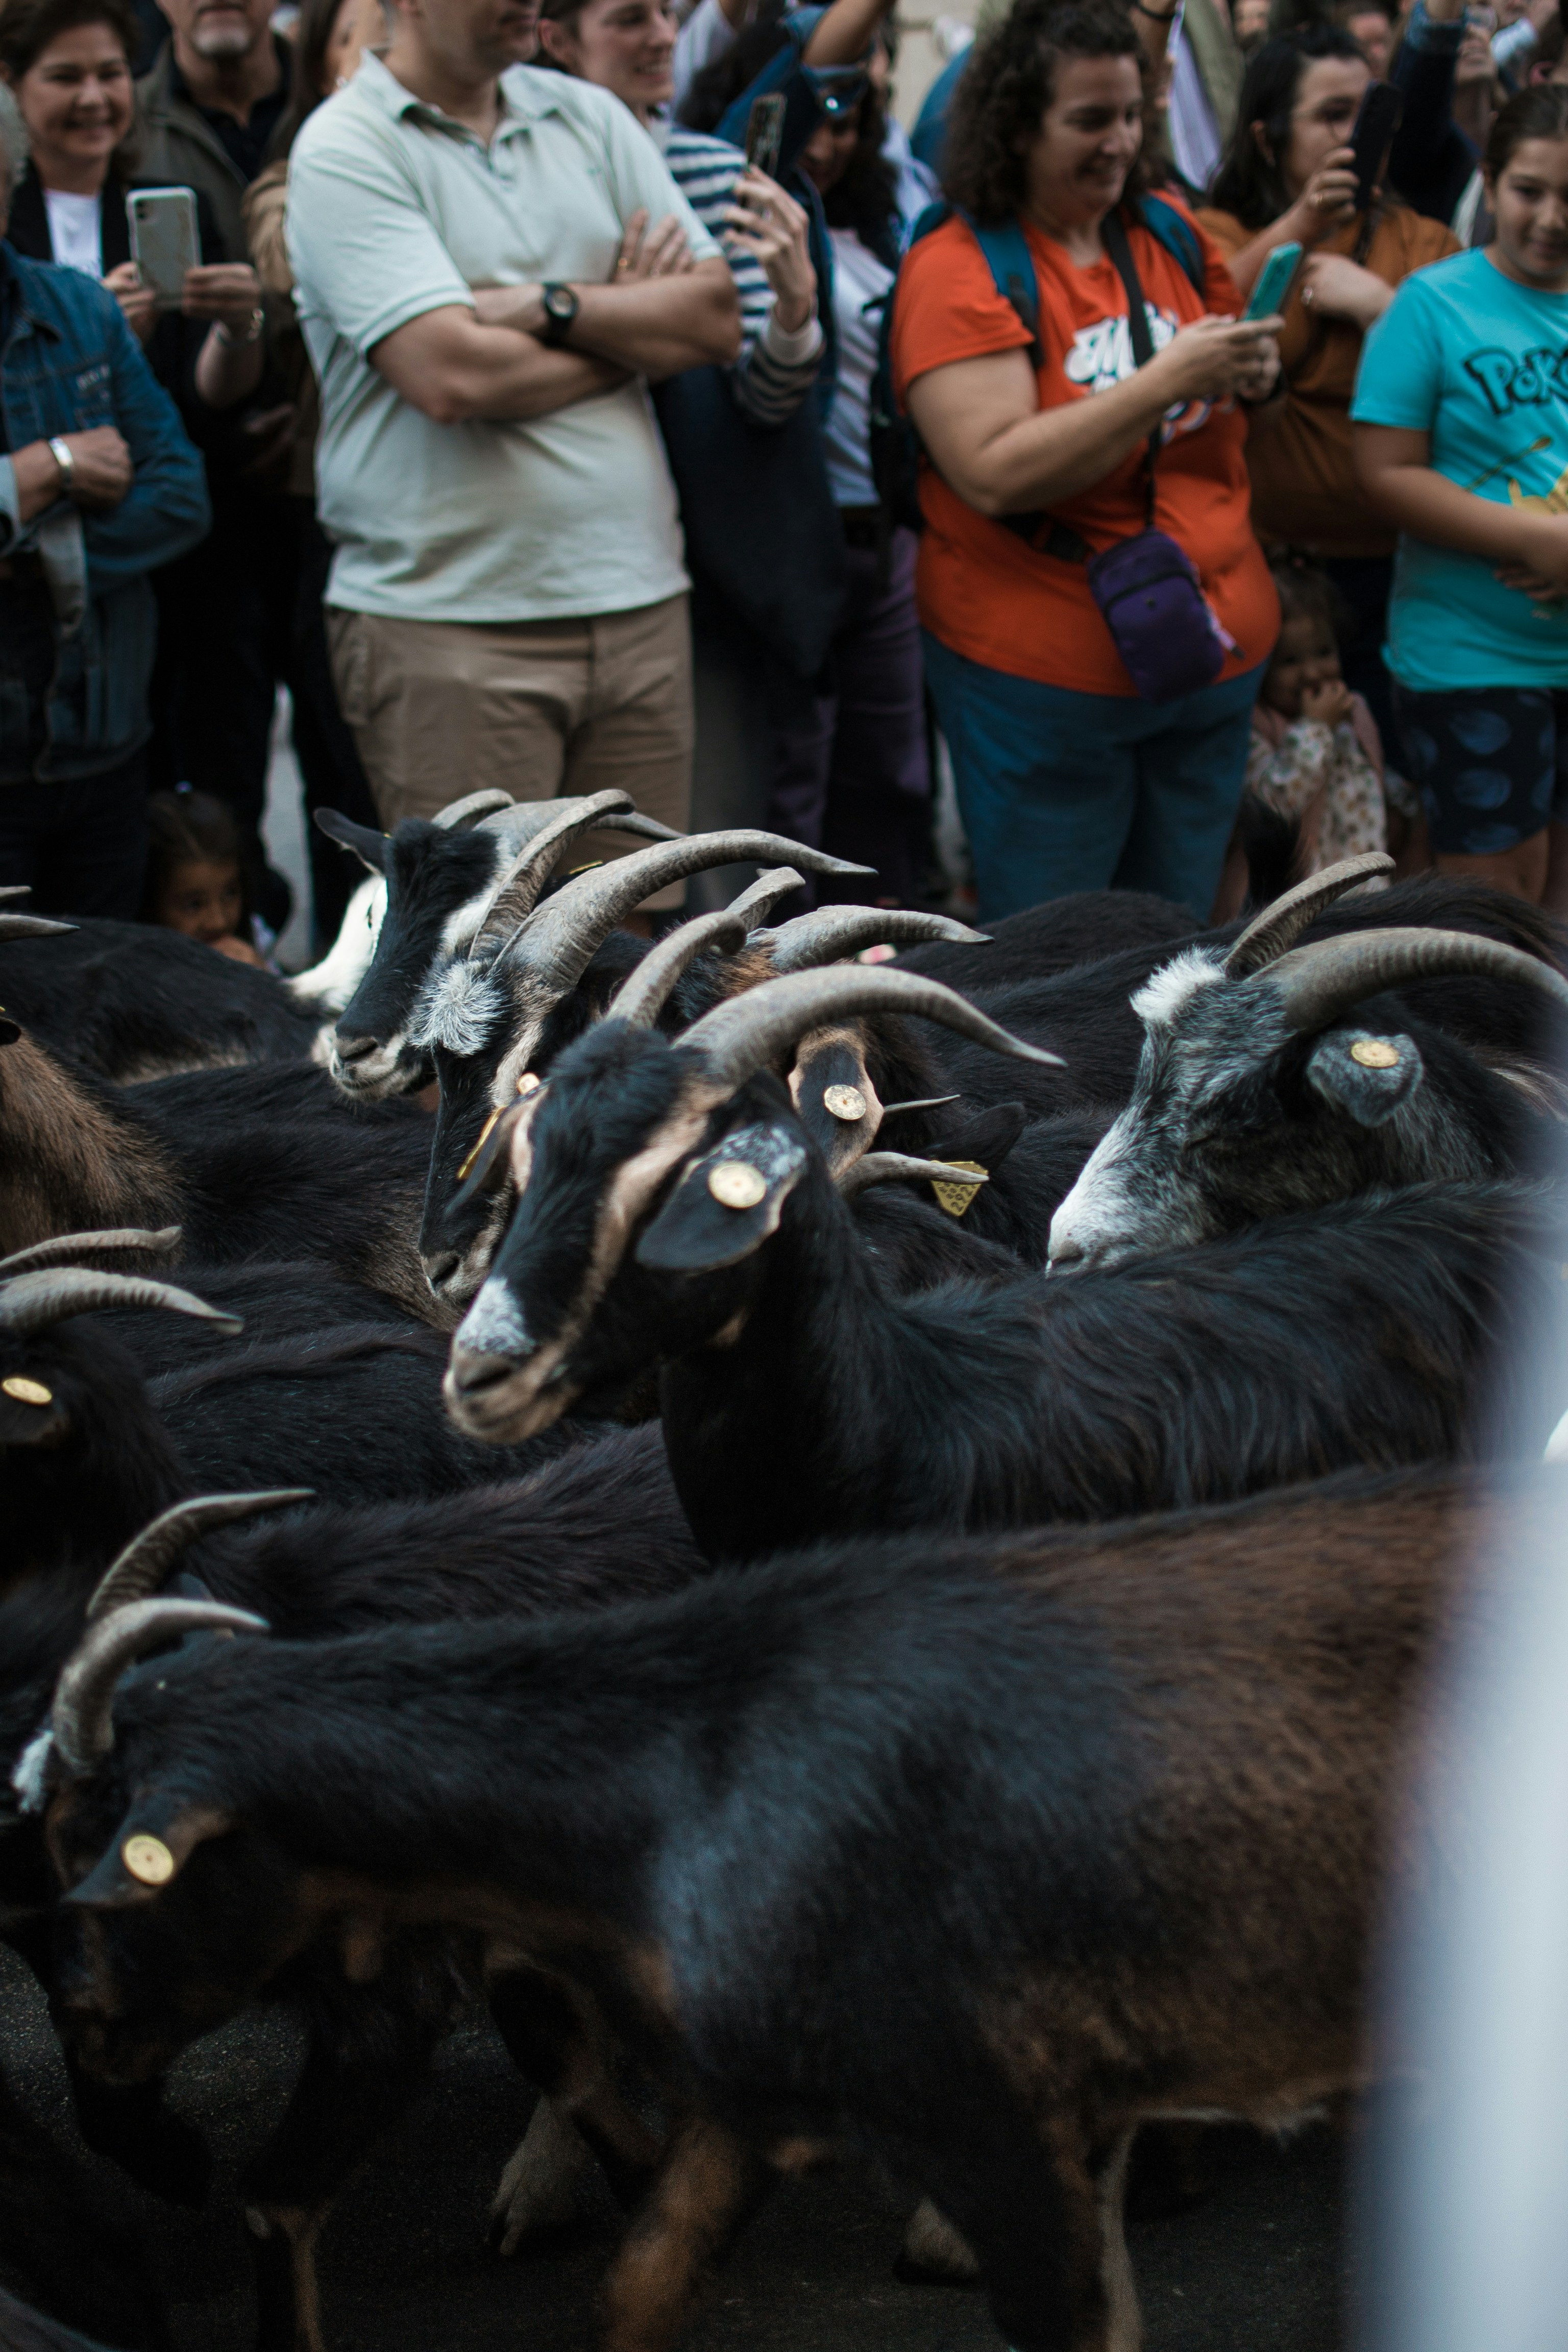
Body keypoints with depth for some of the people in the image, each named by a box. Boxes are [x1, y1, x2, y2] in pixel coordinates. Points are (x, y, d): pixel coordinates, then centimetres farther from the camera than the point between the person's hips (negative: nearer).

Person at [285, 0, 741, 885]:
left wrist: (550, 305, -9)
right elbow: (451, 375, -17)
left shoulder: (591, 117, 14)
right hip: (450, 623, -5)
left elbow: (717, 317, 6)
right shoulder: (344, 150, -5)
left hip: (639, 602, 5)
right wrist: (633, 325, -1)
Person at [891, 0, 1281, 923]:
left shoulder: (1170, 235, 6)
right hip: (1049, 673, -6)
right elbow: (994, 474, -23)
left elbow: (1223, 427, 21)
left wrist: (1251, 376, -4)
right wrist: (1167, 381, -25)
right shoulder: (959, 268, -12)